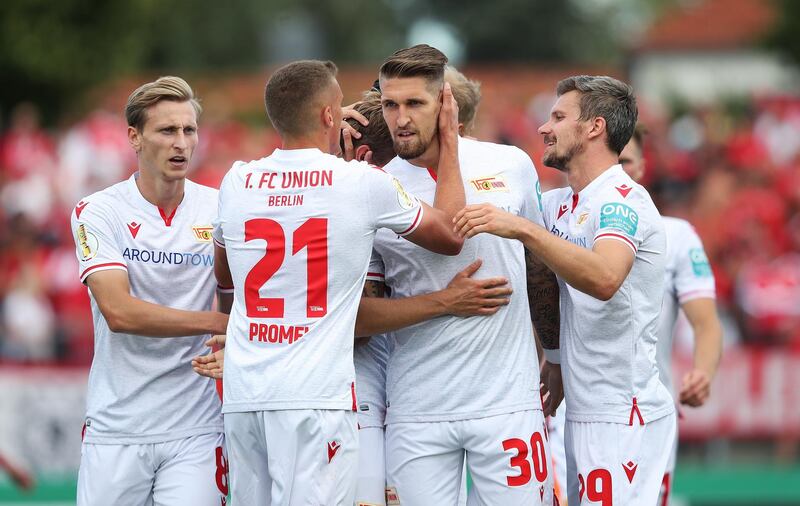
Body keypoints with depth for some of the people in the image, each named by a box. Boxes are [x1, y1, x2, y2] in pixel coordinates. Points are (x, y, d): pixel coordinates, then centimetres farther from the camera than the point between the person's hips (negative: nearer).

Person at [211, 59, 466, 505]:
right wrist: (450, 144, 25)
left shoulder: (237, 182, 9)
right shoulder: (364, 183, -3)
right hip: (315, 398, -5)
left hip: (243, 398, 5)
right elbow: (451, 235, 13)